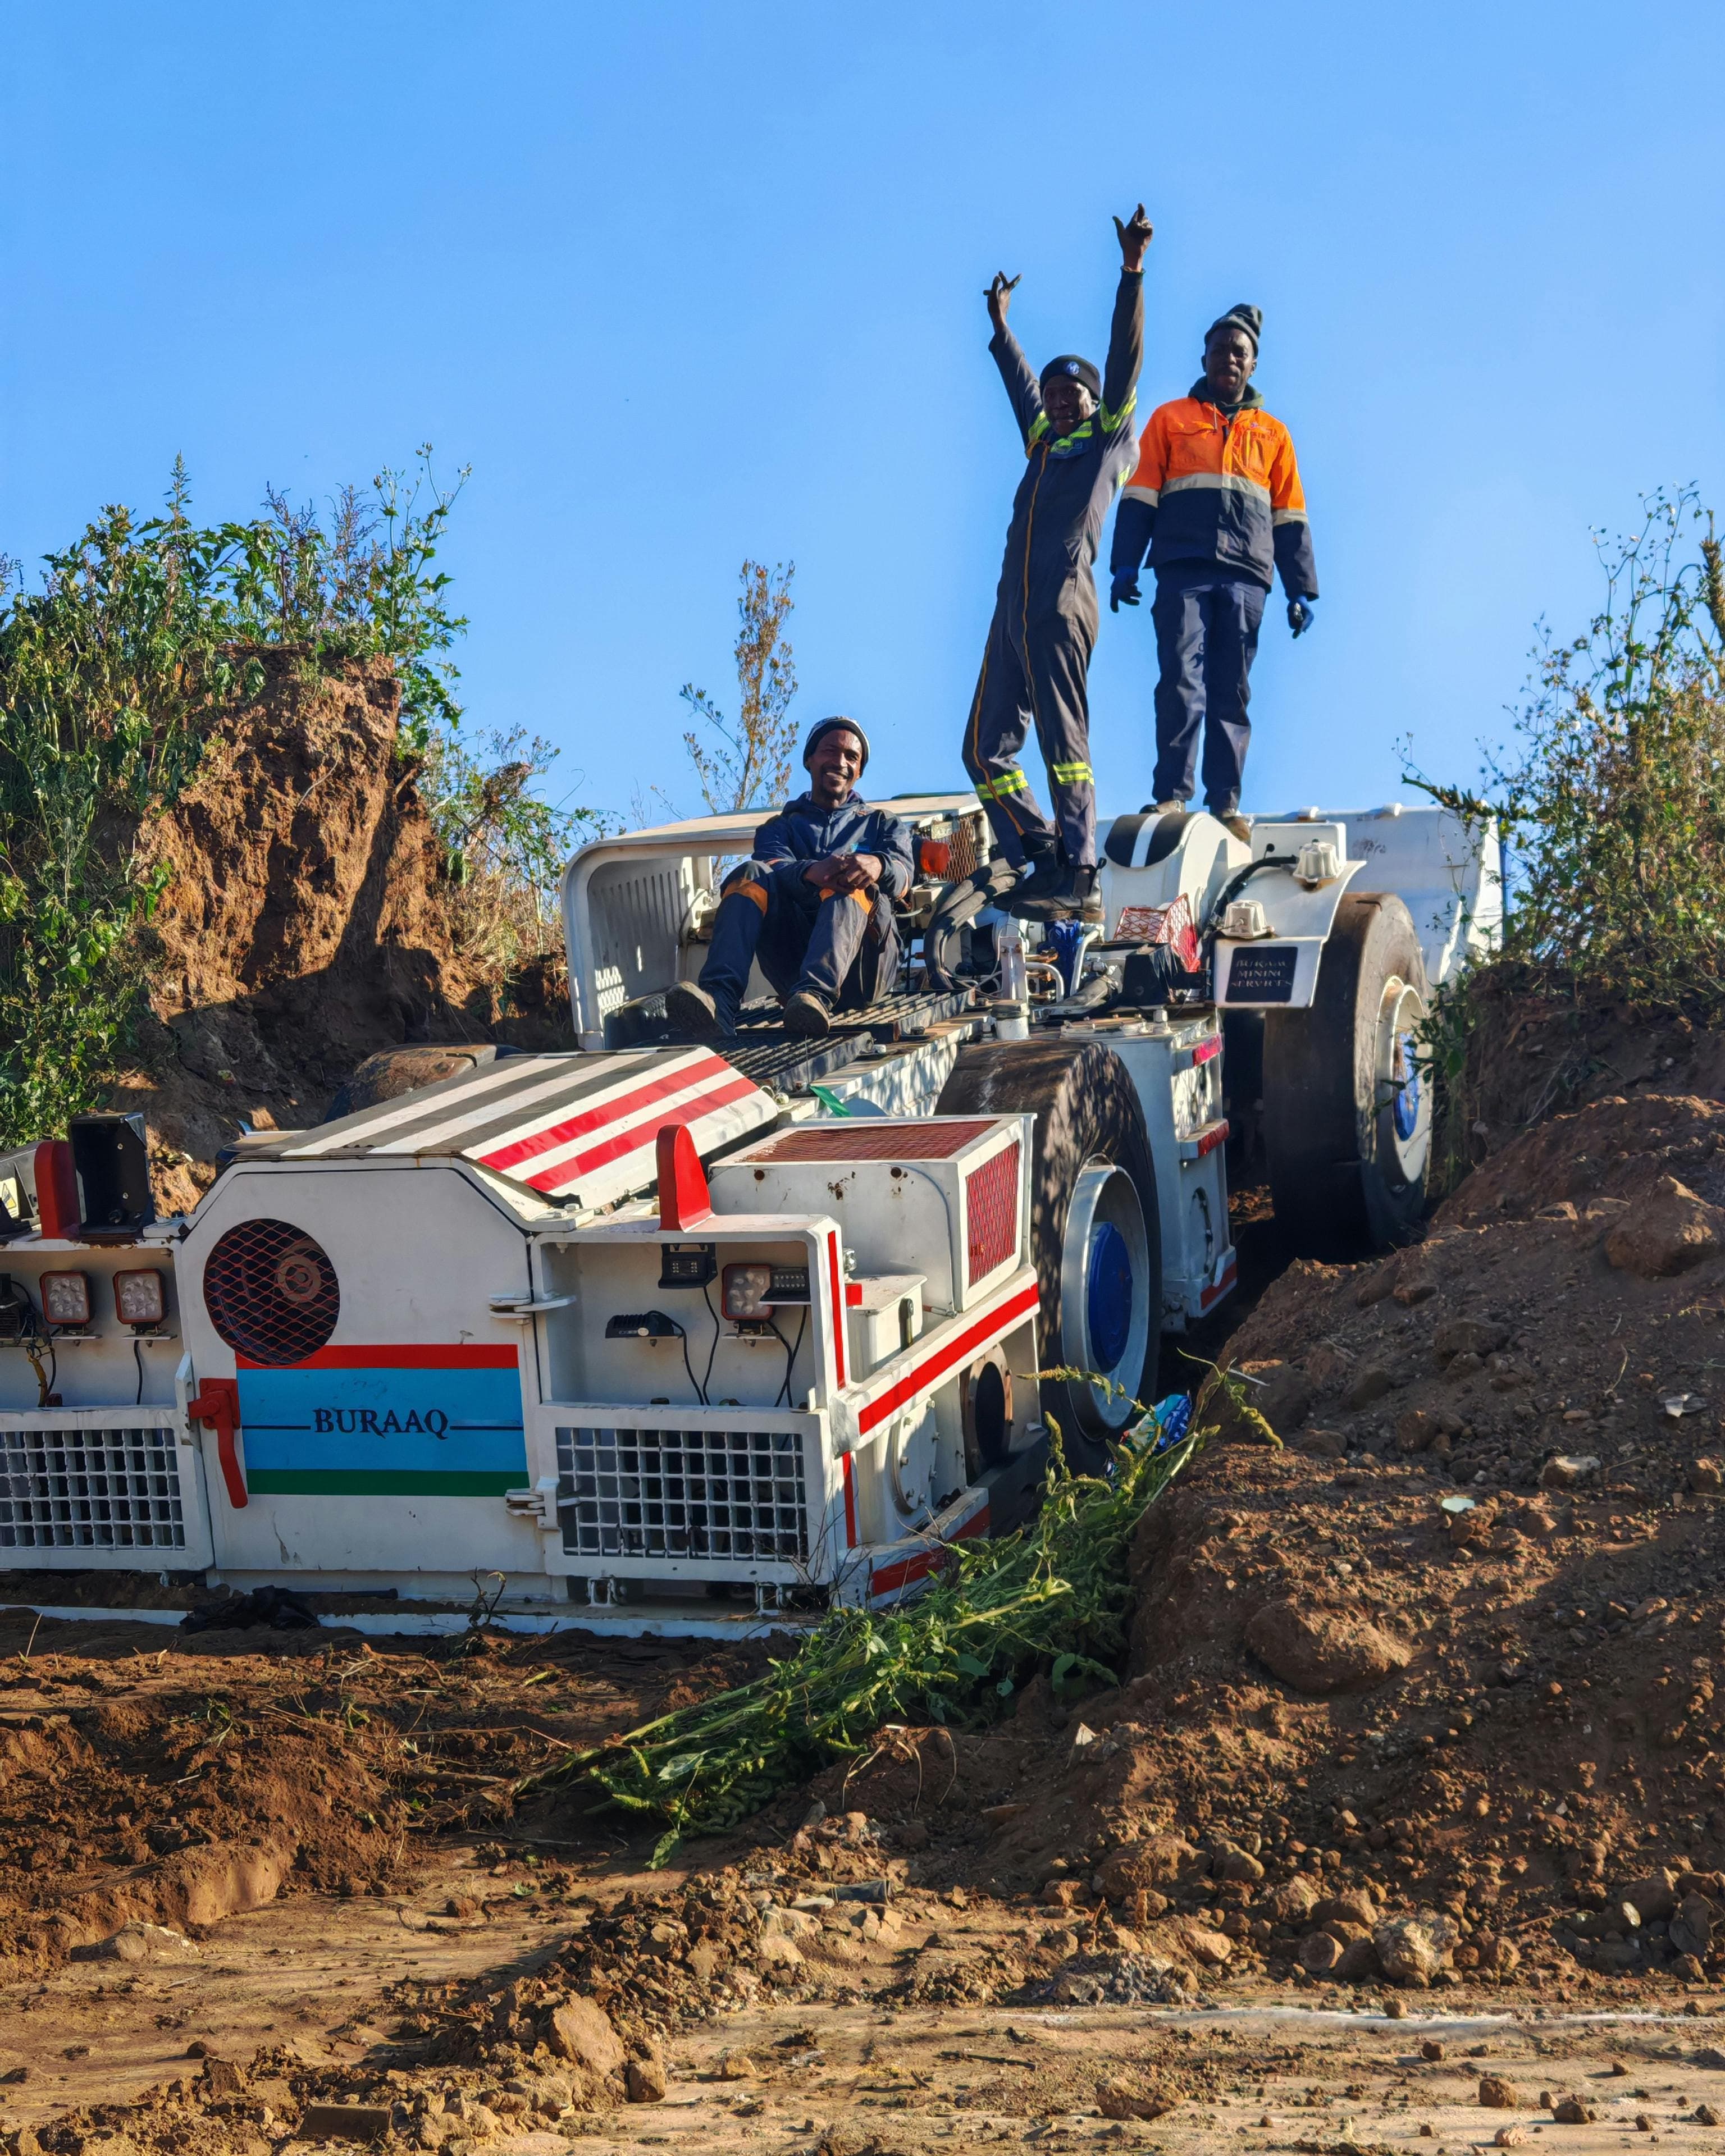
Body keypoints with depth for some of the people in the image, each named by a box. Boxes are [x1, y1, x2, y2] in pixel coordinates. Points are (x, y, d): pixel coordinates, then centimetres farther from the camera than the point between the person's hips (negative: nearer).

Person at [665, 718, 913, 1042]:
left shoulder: (883, 824, 27)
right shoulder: (781, 827, 28)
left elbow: (903, 878, 3)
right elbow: (776, 866, 2)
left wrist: (878, 866, -24)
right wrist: (811, 872, -24)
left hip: (864, 970, -1)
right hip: (796, 963, 1)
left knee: (850, 886, -30)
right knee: (752, 874, -22)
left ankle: (816, 993, -57)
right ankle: (719, 1000, -45)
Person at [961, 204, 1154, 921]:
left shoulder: (1107, 438, 10)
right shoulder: (1041, 443, 26)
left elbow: (1124, 358, 2)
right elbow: (1023, 384, 43)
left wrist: (1132, 272, -4)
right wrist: (1001, 328, 56)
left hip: (1062, 604, -8)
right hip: (1013, 609, 8)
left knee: (1063, 740, -14)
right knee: (985, 747, 2)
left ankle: (1079, 875, -17)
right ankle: (1043, 858, 3)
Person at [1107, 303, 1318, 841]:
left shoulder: (1273, 434, 20)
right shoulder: (1171, 419, 16)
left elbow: (1290, 519, 18)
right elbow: (1140, 497, 9)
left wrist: (1301, 590, 10)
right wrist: (1125, 564, -3)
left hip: (1245, 578, 2)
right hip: (1183, 569, -2)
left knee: (1232, 693, -1)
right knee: (1181, 681, -14)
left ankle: (1226, 804, -3)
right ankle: (1172, 797, -16)